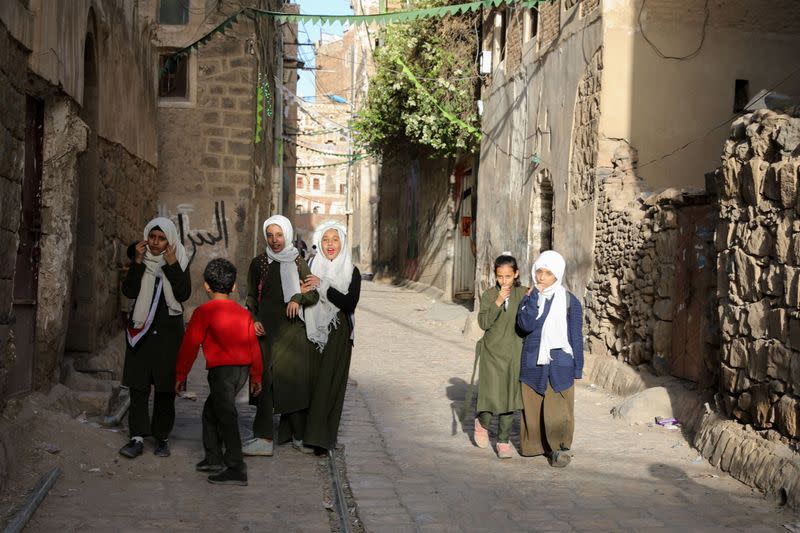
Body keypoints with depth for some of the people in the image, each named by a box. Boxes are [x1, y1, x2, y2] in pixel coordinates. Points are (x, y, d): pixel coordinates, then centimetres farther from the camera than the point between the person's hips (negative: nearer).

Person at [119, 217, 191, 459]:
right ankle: (137, 438, -1)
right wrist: (138, 262, -15)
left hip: (168, 330, -1)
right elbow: (129, 291, -8)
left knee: (165, 387, 3)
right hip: (141, 330, 1)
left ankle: (162, 437, 12)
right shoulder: (140, 259, 4)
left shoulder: (179, 261, 2)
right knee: (138, 385, -3)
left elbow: (184, 294, -10)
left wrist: (172, 265, -15)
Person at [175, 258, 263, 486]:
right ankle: (213, 458, 29)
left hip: (222, 370, -7)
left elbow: (190, 345, -4)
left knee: (226, 418, -4)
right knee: (211, 410, 22)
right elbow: (254, 346, 14)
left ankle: (236, 469, -4)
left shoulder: (204, 311, -4)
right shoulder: (243, 313, 13)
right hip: (243, 369, 7)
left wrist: (180, 375, 3)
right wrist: (256, 376, 21)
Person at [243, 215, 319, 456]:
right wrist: (253, 320, -4)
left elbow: (314, 293, 4)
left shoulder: (298, 263, 6)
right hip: (266, 328, 0)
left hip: (293, 328, 0)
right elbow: (251, 297, 12)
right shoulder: (258, 263, 8)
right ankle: (264, 438, -2)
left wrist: (298, 298, -15)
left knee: (296, 378, -1)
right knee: (266, 380, -5)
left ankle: (298, 434, 10)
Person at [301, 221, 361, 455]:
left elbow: (350, 304, -11)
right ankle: (310, 432, 16)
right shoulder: (311, 267, 6)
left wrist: (323, 285, -17)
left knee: (328, 383, -7)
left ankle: (322, 437, -5)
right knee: (309, 380, 2)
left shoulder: (351, 272, 0)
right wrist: (301, 293, -13)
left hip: (337, 334, -2)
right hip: (312, 331, 2)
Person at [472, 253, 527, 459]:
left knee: (509, 398, 6)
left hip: (514, 353, 2)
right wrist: (498, 302, -22)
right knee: (492, 395, -5)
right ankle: (482, 422, 29)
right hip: (492, 352, -1)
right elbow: (483, 323, -12)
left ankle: (503, 441, 18)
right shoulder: (489, 295, -4)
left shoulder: (523, 293, -1)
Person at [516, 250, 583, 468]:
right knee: (533, 406, 9)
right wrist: (534, 296, -16)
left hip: (559, 363, -2)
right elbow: (526, 324, -15)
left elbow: (576, 336, 1)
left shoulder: (569, 301, -2)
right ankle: (536, 444, 24)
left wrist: (577, 368, 1)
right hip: (533, 363, 2)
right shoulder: (529, 298, 3)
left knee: (558, 409, -5)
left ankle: (558, 448, 6)